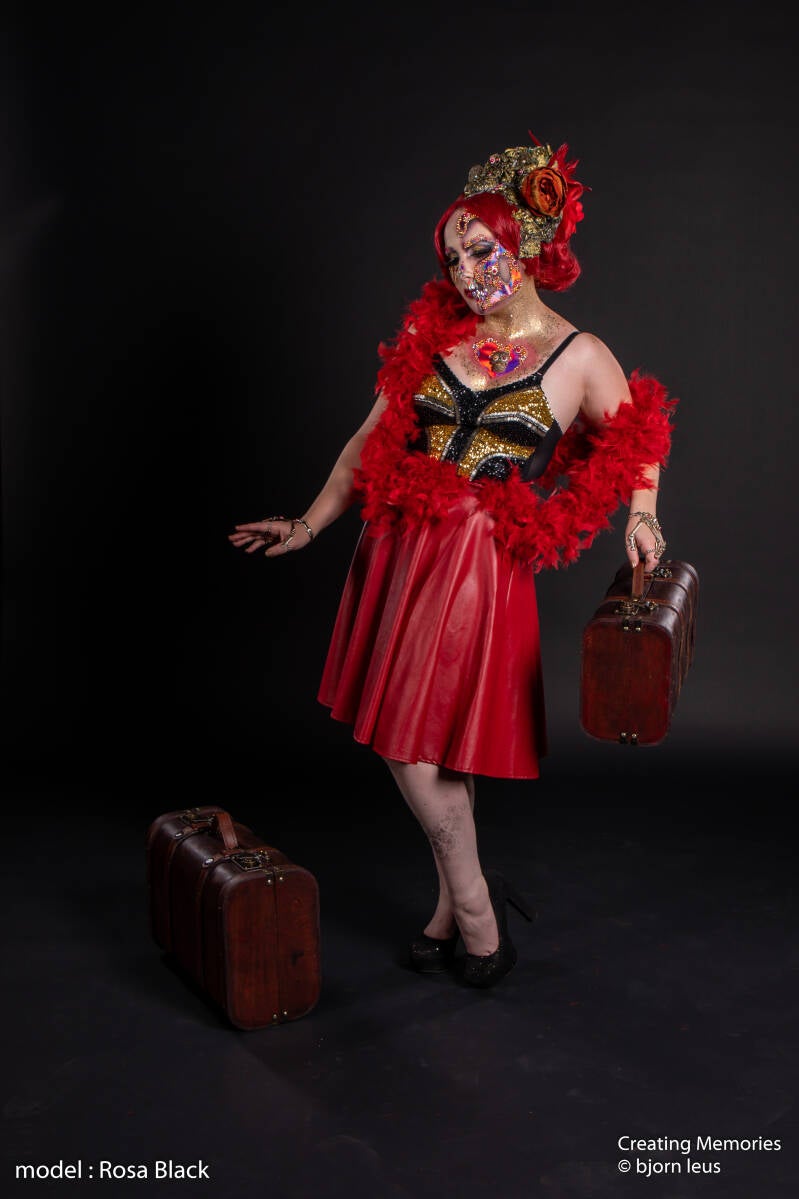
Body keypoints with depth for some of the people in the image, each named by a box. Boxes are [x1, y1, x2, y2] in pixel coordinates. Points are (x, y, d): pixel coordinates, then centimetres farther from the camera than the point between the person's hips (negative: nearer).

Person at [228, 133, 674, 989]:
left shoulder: (578, 358, 0)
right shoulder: (434, 337, 9)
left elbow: (638, 439, 13)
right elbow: (372, 440, 12)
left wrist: (641, 514, -3)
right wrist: (311, 524, 11)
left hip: (484, 562, -5)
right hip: (401, 548, 5)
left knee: (417, 744, -5)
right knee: (419, 740, 9)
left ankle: (468, 910, 15)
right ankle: (468, 909, 25)